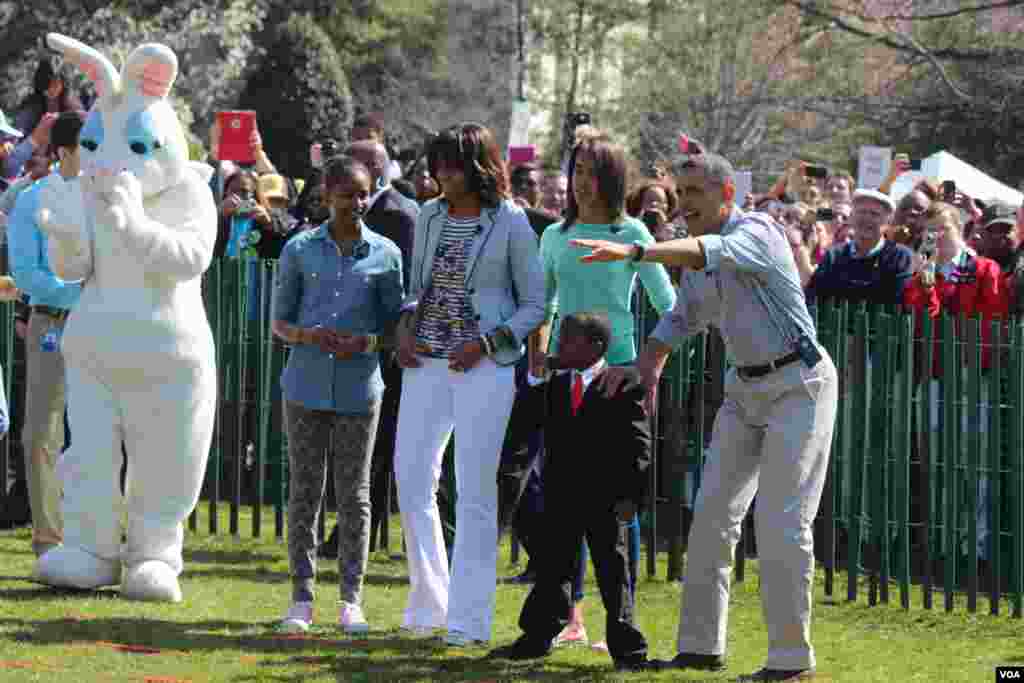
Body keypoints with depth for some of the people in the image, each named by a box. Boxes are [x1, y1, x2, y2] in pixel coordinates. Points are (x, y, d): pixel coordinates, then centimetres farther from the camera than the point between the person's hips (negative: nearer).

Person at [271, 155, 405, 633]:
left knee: (354, 494, 4)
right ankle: (301, 598, 8)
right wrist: (309, 336, -14)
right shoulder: (300, 250, 3)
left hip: (359, 387, 0)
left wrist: (365, 342, -13)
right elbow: (280, 322, 7)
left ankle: (351, 600, 10)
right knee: (305, 490, 3)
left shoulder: (385, 254, 3)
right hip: (306, 384, 0)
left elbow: (394, 324, 8)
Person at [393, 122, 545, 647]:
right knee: (411, 478, 2)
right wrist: (405, 327, 2)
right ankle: (427, 603, 16)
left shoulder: (510, 224, -4)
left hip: (485, 366, -5)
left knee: (474, 489, -4)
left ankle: (468, 617, 0)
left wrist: (485, 344, -12)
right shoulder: (429, 217, 9)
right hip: (427, 363, 5)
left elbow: (534, 305, -1)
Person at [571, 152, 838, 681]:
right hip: (746, 386, 9)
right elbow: (681, 320, 20)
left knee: (781, 522, -11)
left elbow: (713, 252, -37)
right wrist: (646, 367, 3)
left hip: (797, 383, -9)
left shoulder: (757, 232, -17)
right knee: (713, 513, 5)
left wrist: (634, 253, -49)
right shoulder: (698, 255, 9)